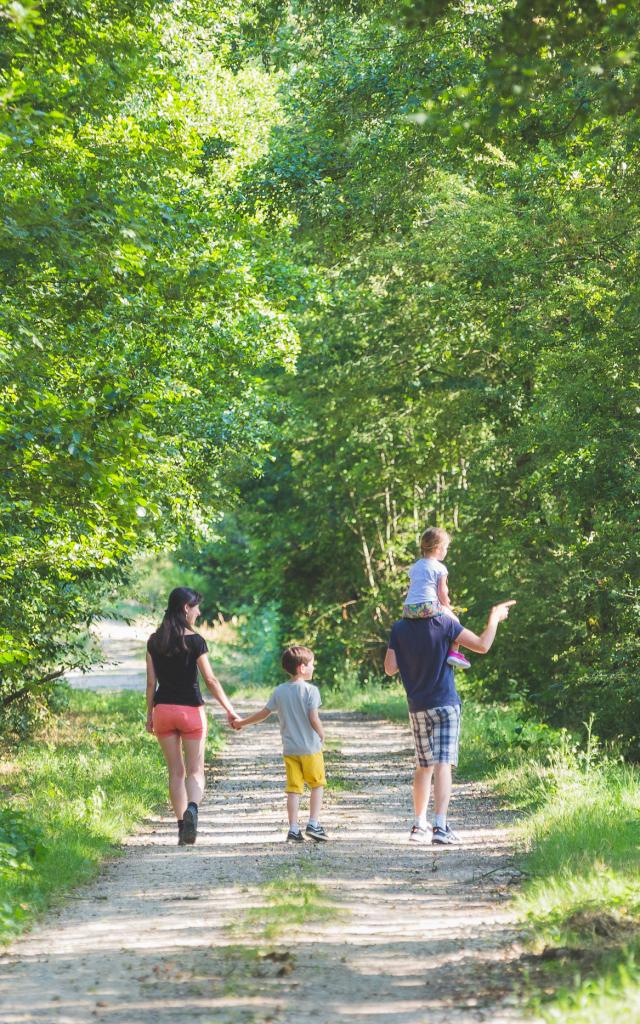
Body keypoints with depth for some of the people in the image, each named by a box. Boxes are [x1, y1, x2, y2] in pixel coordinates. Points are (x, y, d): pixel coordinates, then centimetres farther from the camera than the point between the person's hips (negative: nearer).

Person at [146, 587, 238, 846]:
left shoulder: (154, 641, 3)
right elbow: (210, 680, -9)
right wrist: (229, 710, -1)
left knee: (176, 772, 12)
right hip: (190, 710, -3)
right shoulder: (195, 641, -9)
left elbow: (151, 681, 4)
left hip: (163, 710, 3)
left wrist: (149, 714, 12)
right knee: (195, 770, 4)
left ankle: (182, 826, 10)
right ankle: (192, 809, -24)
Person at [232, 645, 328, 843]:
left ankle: (293, 829, 3)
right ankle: (314, 824, 3)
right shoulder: (310, 690, -11)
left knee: (294, 788, 6)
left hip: (289, 749, 4)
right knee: (317, 784, 11)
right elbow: (314, 719, -16)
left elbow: (264, 713, 12)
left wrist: (242, 722, 28)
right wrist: (322, 735, 3)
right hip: (310, 747, -4)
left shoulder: (279, 691, 5)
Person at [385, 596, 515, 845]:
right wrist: (495, 618, 5)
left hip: (417, 708, 4)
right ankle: (440, 826, -16)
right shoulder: (445, 623, -10)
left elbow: (390, 668, 1)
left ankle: (419, 826, 17)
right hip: (445, 704, -4)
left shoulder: (400, 628, 0)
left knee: (423, 766, 15)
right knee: (443, 765, -8)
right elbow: (482, 646, -9)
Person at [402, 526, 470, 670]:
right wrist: (447, 606, 15)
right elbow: (442, 593, -3)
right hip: (428, 607, -6)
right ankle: (454, 652, 0)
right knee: (454, 620, 12)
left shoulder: (414, 567, 22)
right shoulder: (440, 568, 2)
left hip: (408, 609, 6)